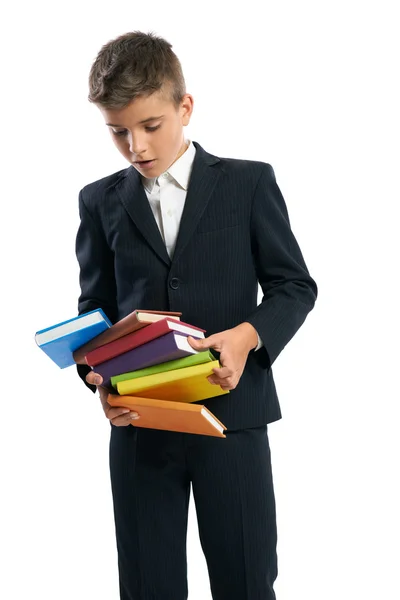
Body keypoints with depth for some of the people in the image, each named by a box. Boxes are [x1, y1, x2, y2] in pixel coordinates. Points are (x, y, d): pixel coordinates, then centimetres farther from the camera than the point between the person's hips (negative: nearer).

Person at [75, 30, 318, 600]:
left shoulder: (249, 183, 1)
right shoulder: (101, 201, 8)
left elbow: (295, 285, 2)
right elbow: (95, 308, 10)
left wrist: (249, 335, -17)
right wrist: (99, 377, -9)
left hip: (232, 411, -2)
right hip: (138, 421, 2)